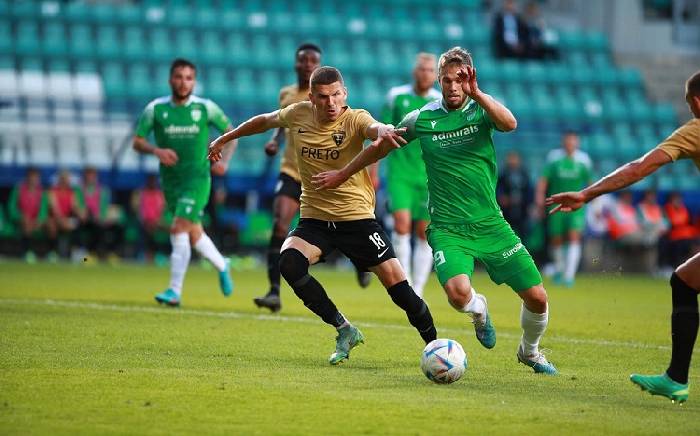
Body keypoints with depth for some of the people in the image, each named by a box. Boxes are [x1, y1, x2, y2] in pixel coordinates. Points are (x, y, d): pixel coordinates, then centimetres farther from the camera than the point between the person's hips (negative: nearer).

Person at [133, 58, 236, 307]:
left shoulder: (205, 108, -4)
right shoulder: (156, 109, -2)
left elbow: (230, 132, 9)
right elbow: (137, 142, 1)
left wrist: (225, 161, -5)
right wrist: (156, 151, -19)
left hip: (197, 178, -3)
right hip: (171, 181, 3)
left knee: (179, 229, -17)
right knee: (194, 234, 12)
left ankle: (175, 291, -14)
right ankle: (222, 267, 40)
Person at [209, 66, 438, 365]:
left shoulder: (355, 119, -14)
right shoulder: (297, 115, -2)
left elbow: (375, 128, -38)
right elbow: (265, 121, 19)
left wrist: (384, 131, -63)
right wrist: (224, 139, 30)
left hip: (357, 217, -3)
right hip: (314, 219, 3)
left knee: (395, 281, -12)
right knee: (289, 263, -26)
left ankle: (435, 344, 11)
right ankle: (345, 330, -11)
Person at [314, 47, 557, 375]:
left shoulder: (481, 109, 0)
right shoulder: (422, 119, 1)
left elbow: (510, 124, -24)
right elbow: (380, 147, 17)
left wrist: (476, 93, -33)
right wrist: (342, 175, 24)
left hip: (491, 225, 1)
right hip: (448, 228, -1)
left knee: (537, 297, -3)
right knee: (458, 293, -29)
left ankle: (530, 352, 31)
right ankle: (478, 308, 11)